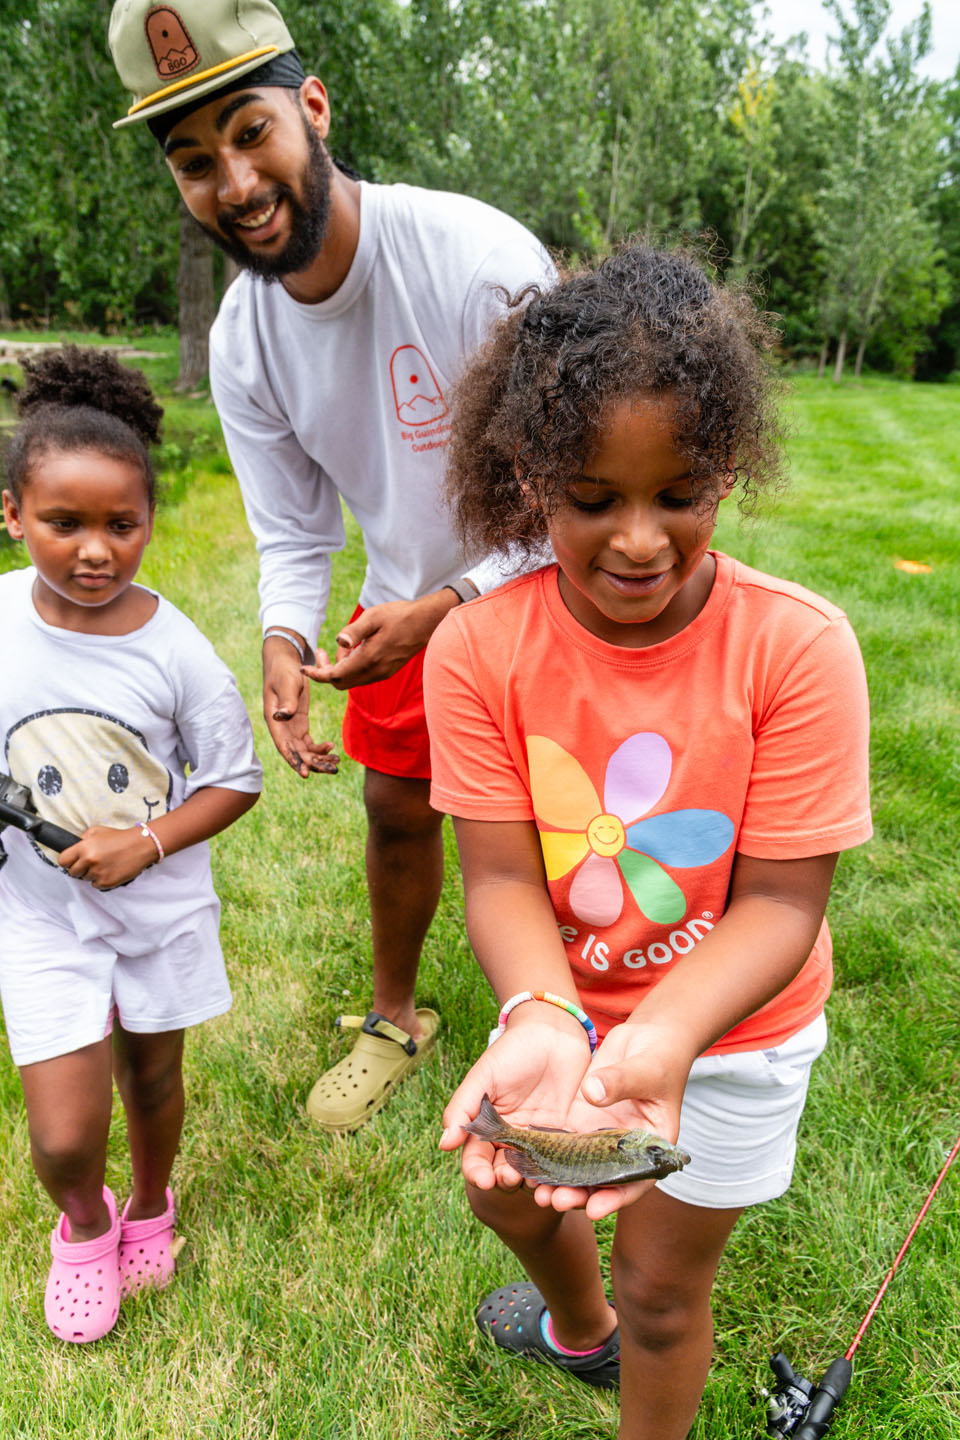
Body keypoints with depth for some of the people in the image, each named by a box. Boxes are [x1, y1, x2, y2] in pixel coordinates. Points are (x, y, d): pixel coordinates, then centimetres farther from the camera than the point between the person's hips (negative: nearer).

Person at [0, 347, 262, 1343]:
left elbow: (234, 781, -9)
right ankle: (83, 1224, 37)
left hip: (161, 907, 0)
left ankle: (150, 1205, 54)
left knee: (151, 1079, 21)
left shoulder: (175, 652, -18)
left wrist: (146, 842, -21)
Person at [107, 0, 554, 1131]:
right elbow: (294, 529, -2)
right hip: (408, 603, 5)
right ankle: (395, 1020, 43)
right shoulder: (241, 341, -10)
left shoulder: (482, 261, -29)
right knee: (397, 808, 17)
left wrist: (444, 610, -30)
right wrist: (285, 637, -21)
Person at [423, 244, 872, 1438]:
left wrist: (661, 1036, -41)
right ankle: (578, 1330, 65)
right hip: (563, 1000, 4)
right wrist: (538, 1015, -41)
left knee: (663, 1282, 16)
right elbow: (501, 876, -21)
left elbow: (779, 901, -25)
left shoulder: (796, 647, -27)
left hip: (731, 1025, -3)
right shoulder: (479, 649, -22)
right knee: (510, 1195, 28)